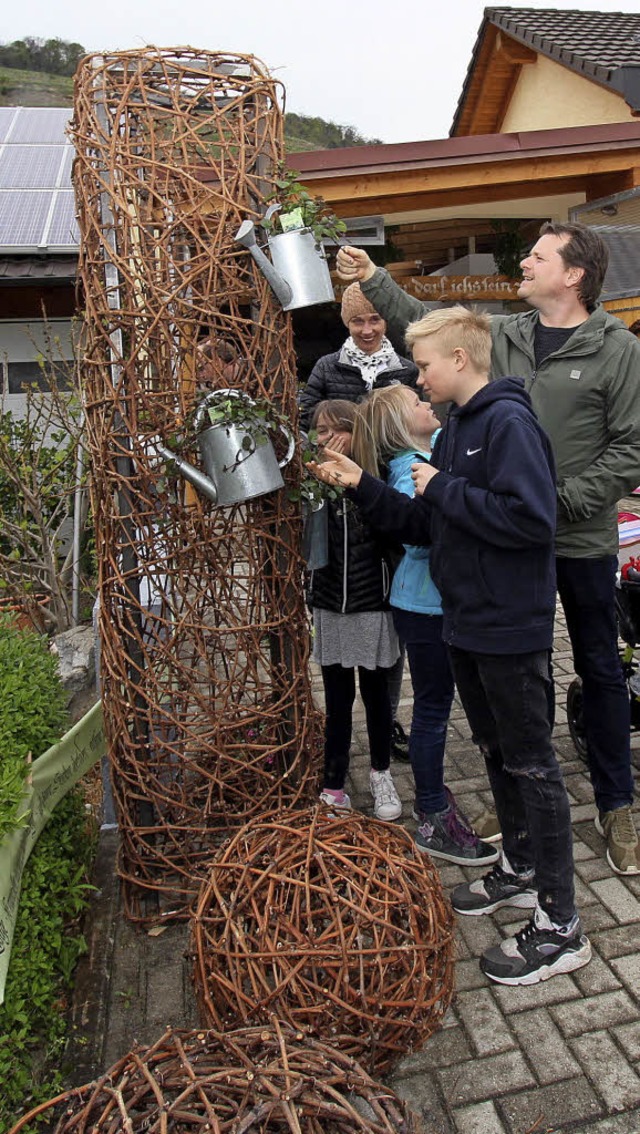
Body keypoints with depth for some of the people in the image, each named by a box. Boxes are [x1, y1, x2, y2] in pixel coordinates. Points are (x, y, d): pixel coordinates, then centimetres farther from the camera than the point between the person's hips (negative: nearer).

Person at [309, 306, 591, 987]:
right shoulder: (455, 430, 12)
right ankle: (519, 871, 40)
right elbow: (424, 525, 14)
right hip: (467, 625, 9)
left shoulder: (508, 422, -16)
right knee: (497, 751, 20)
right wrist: (362, 487, 6)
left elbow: (532, 519, -27)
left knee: (531, 764, 1)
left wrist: (444, 488, -19)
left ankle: (560, 927, 16)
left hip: (510, 629, -9)